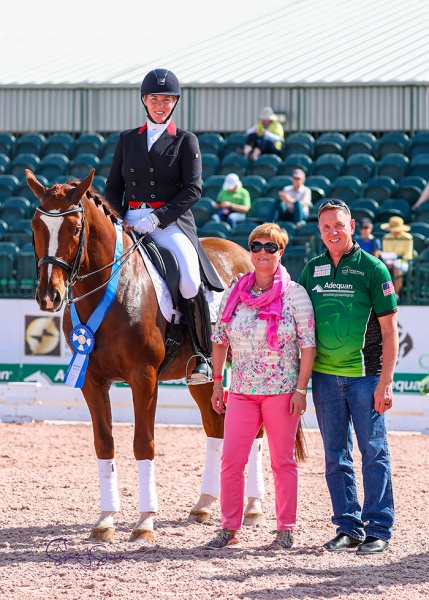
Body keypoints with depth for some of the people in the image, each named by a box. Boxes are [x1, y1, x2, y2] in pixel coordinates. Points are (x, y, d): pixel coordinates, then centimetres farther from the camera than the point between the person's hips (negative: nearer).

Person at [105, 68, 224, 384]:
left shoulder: (186, 141, 6)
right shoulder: (127, 139, 17)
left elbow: (193, 189, -3)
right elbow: (113, 186, 16)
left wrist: (157, 217, -15)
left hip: (172, 222, -4)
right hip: (129, 221, 4)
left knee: (191, 282, -26)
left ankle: (204, 356, -12)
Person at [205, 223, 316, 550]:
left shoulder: (295, 294, -5)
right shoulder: (234, 294, 6)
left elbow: (308, 345, -6)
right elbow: (220, 341, 13)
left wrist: (301, 390, -11)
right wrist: (218, 382, 9)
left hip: (282, 390, -3)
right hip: (242, 389, 3)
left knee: (283, 461, 5)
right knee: (231, 460, -1)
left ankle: (286, 530, 14)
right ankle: (230, 529, 8)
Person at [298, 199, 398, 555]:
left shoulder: (372, 268, -4)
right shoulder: (312, 269, 8)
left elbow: (389, 329, -5)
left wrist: (385, 382, -11)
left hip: (364, 374, -4)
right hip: (324, 375, 4)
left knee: (374, 452, 0)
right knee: (336, 456, 8)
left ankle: (379, 529, 5)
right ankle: (348, 527, 16)